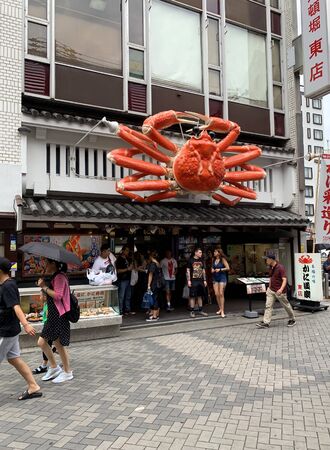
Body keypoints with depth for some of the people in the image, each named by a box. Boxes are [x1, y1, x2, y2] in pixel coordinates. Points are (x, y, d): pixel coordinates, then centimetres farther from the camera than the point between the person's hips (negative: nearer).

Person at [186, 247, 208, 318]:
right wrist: (188, 280, -9)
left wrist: (204, 280, 12)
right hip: (193, 281, -5)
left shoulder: (201, 261, 12)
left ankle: (200, 310, 18)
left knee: (200, 296, 10)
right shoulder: (190, 260, -3)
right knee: (192, 296, -4)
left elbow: (203, 271, 17)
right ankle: (192, 311, 2)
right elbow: (188, 271, -3)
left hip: (201, 281, 5)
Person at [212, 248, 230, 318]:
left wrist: (220, 269, -13)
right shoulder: (213, 260, 10)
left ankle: (222, 311, -5)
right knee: (217, 294, 1)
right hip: (215, 278, 5)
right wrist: (212, 270, 1)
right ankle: (220, 309, 16)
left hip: (222, 277, -5)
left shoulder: (223, 259, -5)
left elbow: (228, 268, -6)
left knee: (221, 294, -8)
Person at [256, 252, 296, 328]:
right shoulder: (271, 267, 6)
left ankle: (292, 320, 30)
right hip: (271, 290, 7)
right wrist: (269, 287, 22)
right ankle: (266, 323, -2)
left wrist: (281, 289, -37)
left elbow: (284, 279, -24)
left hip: (279, 291, -7)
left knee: (286, 306, 10)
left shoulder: (280, 267, -19)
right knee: (268, 306, -1)